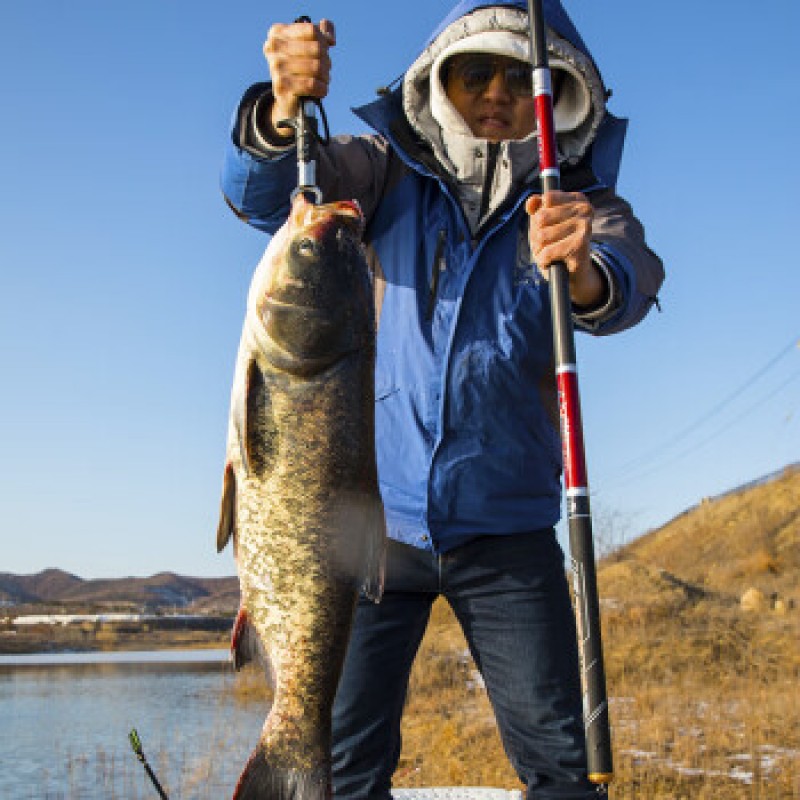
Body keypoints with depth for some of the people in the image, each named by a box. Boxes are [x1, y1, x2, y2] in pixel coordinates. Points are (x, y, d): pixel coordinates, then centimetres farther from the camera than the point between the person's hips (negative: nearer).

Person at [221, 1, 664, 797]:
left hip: (507, 529, 0)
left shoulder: (580, 200, 1)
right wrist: (282, 110, -31)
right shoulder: (391, 172, 3)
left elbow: (632, 279, -20)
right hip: (376, 516, 0)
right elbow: (259, 192, -10)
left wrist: (585, 272, -43)